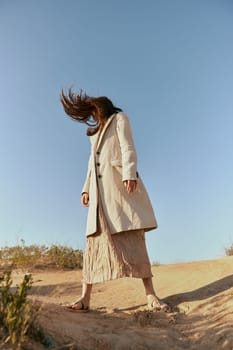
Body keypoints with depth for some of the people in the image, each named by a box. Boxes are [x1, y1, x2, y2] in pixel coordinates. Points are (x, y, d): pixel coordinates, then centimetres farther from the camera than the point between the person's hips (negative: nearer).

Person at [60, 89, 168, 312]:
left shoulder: (119, 118, 13)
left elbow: (128, 147, -4)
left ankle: (150, 294, -9)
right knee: (95, 239, -4)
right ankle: (85, 298, -5)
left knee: (132, 237, -12)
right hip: (100, 189, 6)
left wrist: (130, 173, -20)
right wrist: (87, 189, 15)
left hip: (119, 182, -6)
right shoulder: (96, 131, 32)